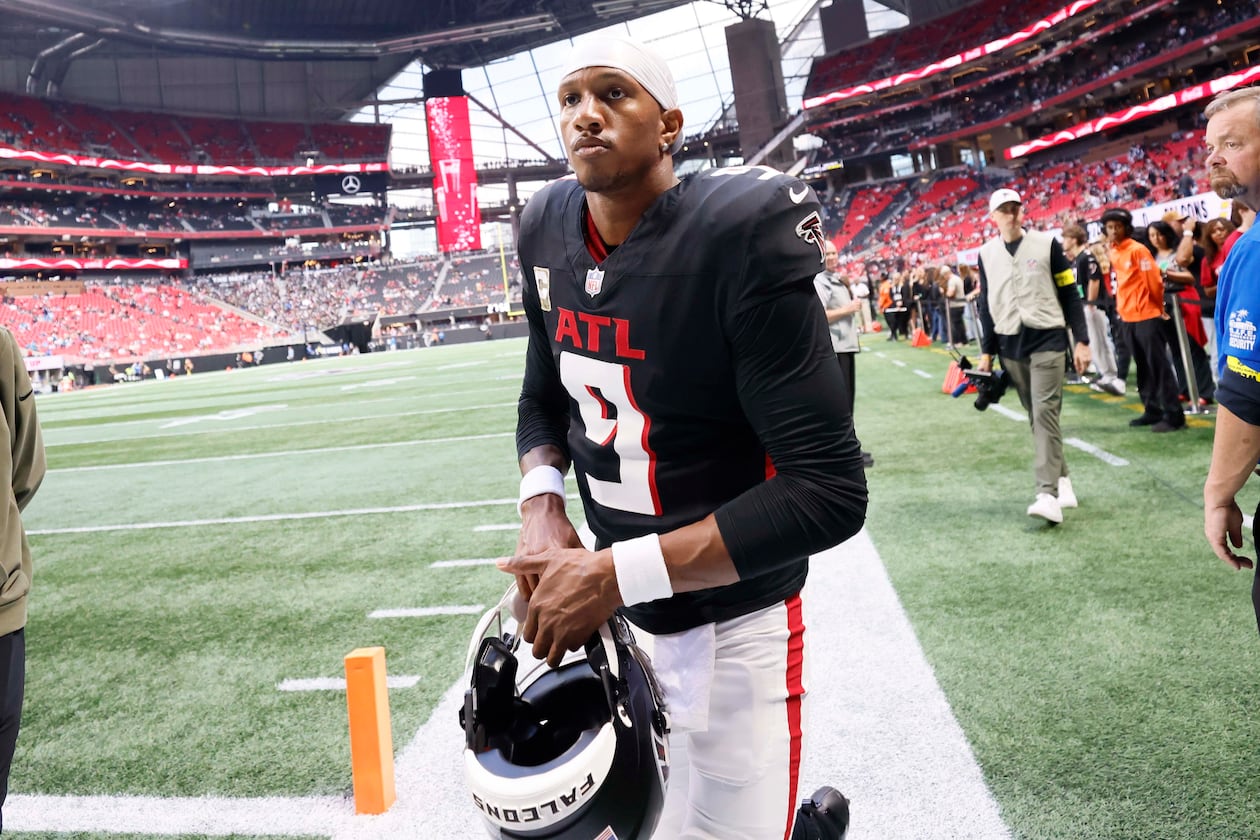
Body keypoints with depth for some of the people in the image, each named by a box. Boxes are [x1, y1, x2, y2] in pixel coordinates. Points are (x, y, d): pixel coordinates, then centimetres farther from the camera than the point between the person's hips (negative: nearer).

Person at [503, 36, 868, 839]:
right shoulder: (548, 231, -1)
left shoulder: (738, 236, -21)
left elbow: (829, 491, -24)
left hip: (734, 625, -6)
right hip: (609, 602, 6)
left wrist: (617, 574, -25)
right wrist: (541, 511, -6)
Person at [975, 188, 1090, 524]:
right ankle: (1062, 482, 18)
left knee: (1045, 413, -12)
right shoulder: (987, 254, 8)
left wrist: (1082, 341, -4)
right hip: (1010, 346, 3)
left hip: (1047, 341, -3)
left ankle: (1048, 494, -16)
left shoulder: (1047, 244, -1)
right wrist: (987, 352, 11)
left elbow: (1070, 295, 1)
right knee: (1036, 418, 7)